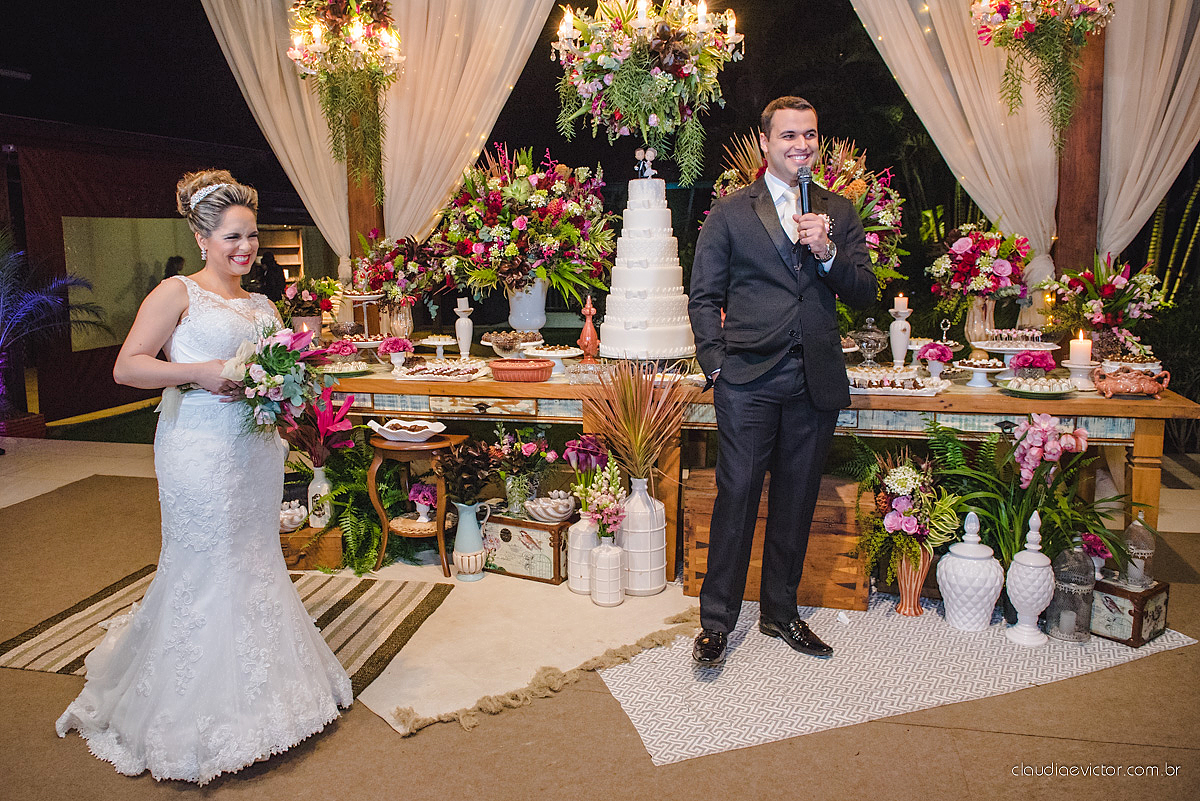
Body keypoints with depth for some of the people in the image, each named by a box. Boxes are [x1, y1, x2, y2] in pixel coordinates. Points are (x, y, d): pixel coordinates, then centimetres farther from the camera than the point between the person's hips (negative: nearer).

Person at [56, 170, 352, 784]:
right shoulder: (178, 293, -3)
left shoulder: (262, 306, 16)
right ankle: (198, 714, 16)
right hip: (201, 449, -6)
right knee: (205, 567, -1)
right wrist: (200, 373, -19)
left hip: (258, 448, 7)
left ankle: (258, 689, 30)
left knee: (255, 561, 14)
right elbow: (127, 366, -9)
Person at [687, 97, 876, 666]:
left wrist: (827, 252, -10)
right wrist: (715, 361, -7)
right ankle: (717, 619, 12)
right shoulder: (730, 213, 5)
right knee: (737, 494, -2)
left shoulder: (838, 213, 13)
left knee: (796, 499, 11)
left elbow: (864, 293, 7)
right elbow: (704, 296, 4)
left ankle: (780, 612, 27)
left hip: (816, 380, 3)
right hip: (748, 379, -3)